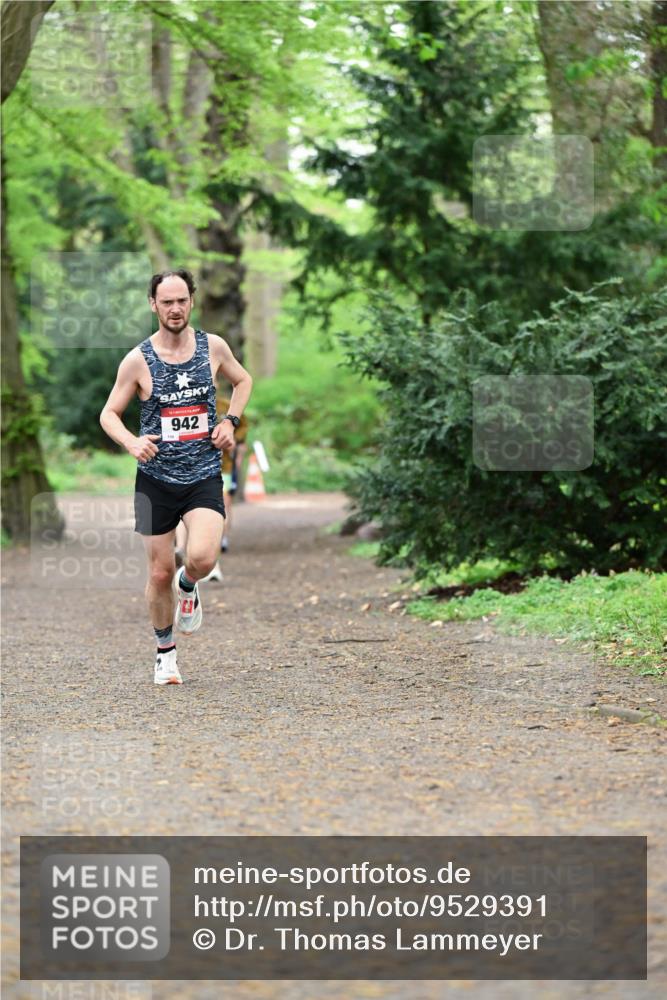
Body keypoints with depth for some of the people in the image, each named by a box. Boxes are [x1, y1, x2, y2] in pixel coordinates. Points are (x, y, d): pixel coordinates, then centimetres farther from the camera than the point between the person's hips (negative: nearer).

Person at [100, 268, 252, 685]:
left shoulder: (213, 347, 0)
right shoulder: (138, 360, -6)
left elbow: (243, 380, 20)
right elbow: (109, 413, 3)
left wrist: (231, 421, 4)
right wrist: (131, 442, -17)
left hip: (205, 476, 0)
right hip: (156, 479, 0)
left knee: (203, 558, -22)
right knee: (160, 572, 5)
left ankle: (188, 587, 14)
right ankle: (166, 653, 26)